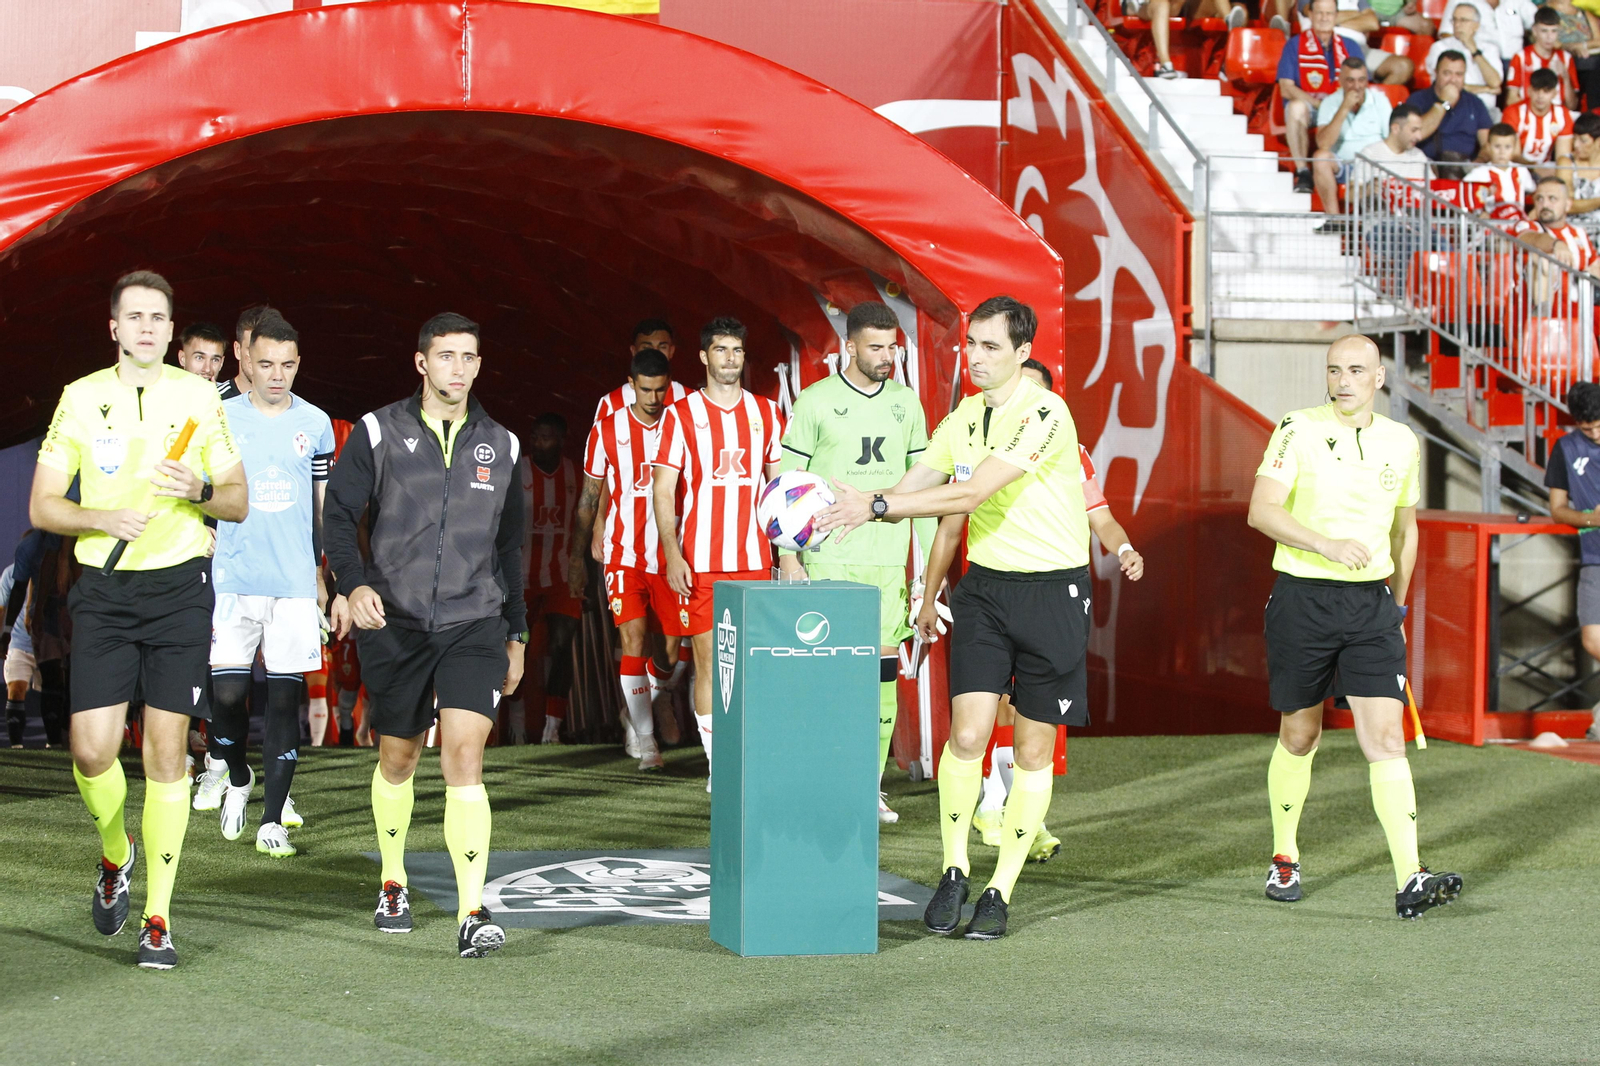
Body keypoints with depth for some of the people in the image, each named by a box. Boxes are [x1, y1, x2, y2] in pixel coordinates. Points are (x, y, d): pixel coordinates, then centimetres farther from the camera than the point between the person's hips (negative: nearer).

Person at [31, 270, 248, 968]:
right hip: (104, 589, 1)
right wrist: (103, 518, -14)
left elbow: (238, 502, 9)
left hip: (181, 586, 0)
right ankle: (115, 857, 25)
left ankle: (158, 918, 2)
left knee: (166, 750, -4)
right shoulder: (81, 398, 4)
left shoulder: (200, 398, 5)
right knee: (91, 748, -7)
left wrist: (200, 490, -13)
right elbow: (42, 506, 4)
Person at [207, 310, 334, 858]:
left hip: (297, 582, 1)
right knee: (227, 692, -5)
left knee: (285, 695, -1)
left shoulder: (315, 424, 6)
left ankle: (273, 821, 4)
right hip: (234, 579, -1)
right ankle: (238, 778, 25)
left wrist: (324, 573, 12)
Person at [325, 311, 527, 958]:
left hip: (474, 623, 0)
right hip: (395, 623, 0)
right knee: (397, 760, 13)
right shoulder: (379, 433, 0)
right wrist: (355, 584, -20)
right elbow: (338, 514, -2)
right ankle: (393, 885, 37)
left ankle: (472, 913, -18)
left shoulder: (500, 445, 9)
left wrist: (517, 635, 20)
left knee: (464, 755, -15)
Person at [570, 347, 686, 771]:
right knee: (633, 638, -14)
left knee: (675, 645, 4)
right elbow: (589, 497, 8)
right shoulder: (607, 430, 1)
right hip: (624, 556, -2)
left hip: (671, 556, 2)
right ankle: (646, 742, -14)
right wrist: (577, 555, 6)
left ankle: (645, 706, 34)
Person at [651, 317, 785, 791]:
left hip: (755, 558, 2)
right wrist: (672, 554, -10)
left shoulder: (766, 413, 11)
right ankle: (717, 766, 4)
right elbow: (663, 490, 0)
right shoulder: (682, 414, 1)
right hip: (700, 562, -2)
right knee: (709, 660, -1)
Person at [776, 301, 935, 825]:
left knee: (884, 665, 2)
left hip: (890, 557, 4)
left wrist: (931, 556, 11)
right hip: (829, 556, -4)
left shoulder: (906, 403, 11)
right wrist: (788, 555, -6)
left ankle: (870, 785, 8)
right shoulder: (814, 402, -2)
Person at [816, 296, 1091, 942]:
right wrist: (846, 508, -12)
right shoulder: (962, 418, 6)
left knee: (1033, 750, 3)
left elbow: (972, 493, -24)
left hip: (1051, 590, -4)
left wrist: (876, 505, -26)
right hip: (984, 585, 5)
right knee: (967, 733, -8)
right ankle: (953, 873, 6)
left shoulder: (1044, 414, -17)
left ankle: (1001, 891, 12)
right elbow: (913, 487, 7)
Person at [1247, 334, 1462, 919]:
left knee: (1385, 735, -10)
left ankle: (1409, 881, -16)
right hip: (1302, 598, -2)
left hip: (1371, 603, 2)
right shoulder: (1299, 430, -5)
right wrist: (1327, 545, -26)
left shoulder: (1402, 442, 8)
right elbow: (1262, 510, -14)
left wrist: (1397, 604, 22)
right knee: (1300, 736, 9)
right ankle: (1284, 858, 30)